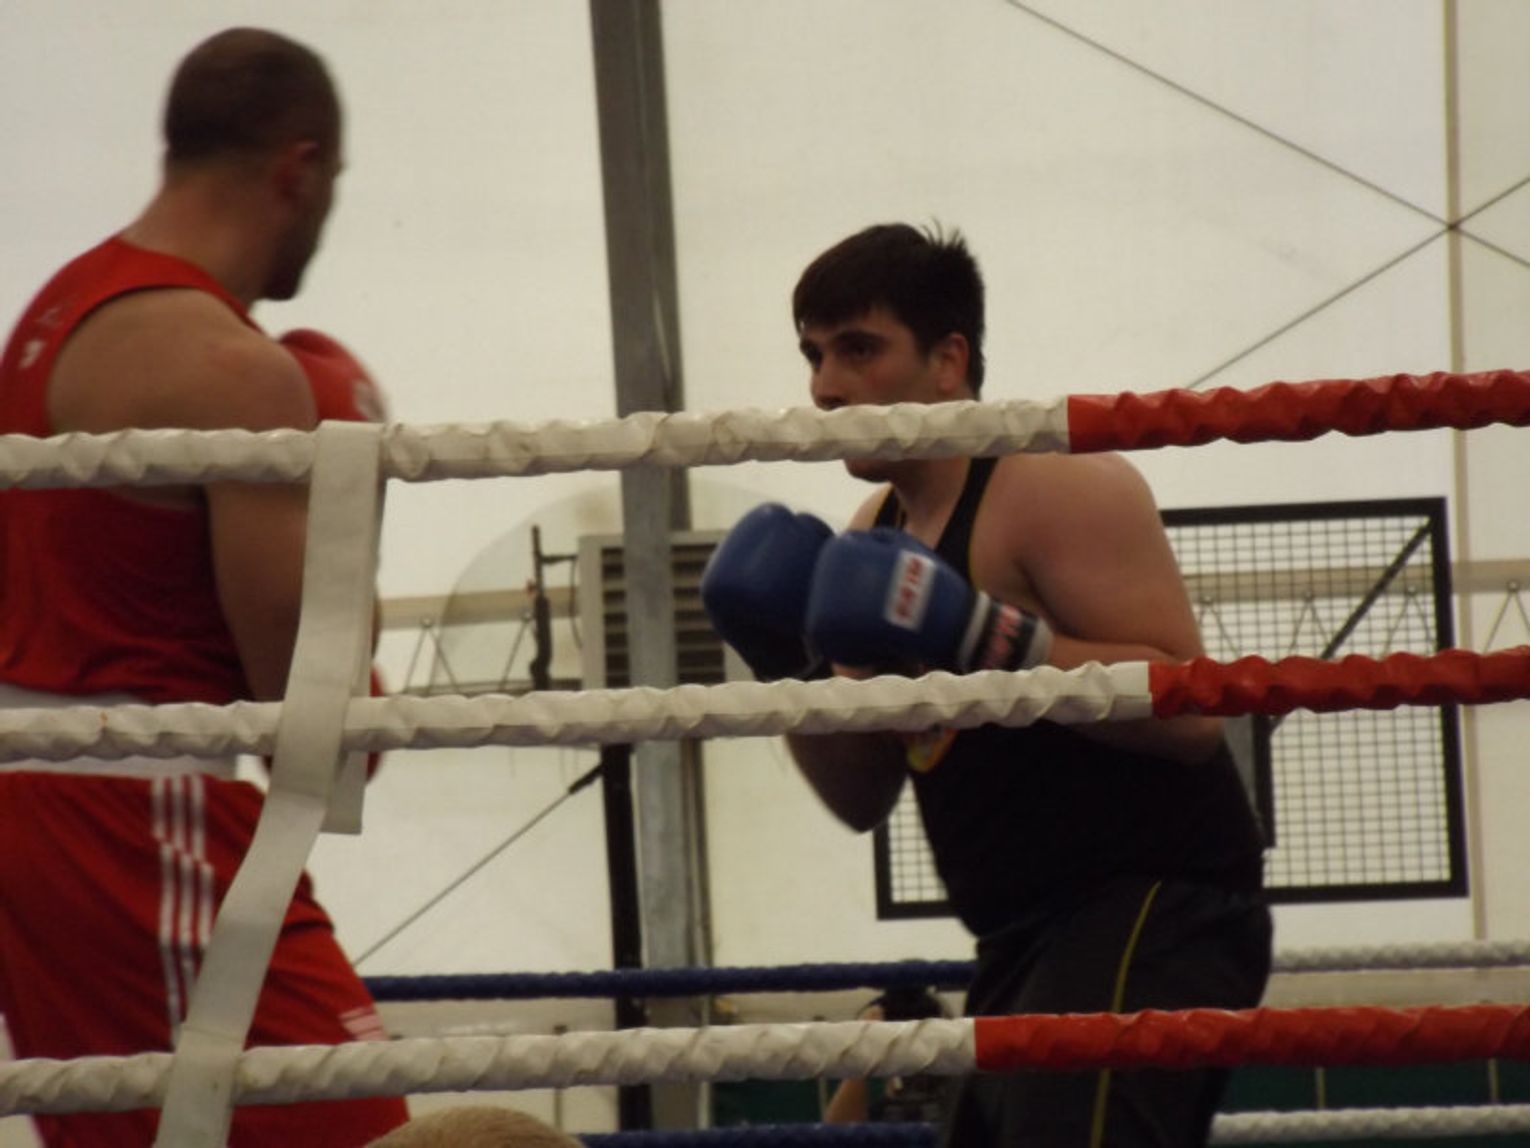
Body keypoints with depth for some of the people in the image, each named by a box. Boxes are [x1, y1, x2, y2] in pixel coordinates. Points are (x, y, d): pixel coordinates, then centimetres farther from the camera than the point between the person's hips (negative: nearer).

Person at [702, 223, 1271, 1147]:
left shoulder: (1053, 486, -12)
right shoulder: (879, 532, 14)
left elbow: (1191, 707, -23)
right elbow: (864, 799, 17)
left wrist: (983, 635, -27)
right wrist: (790, 674, 0)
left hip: (1154, 915, -10)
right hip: (1030, 937, 10)